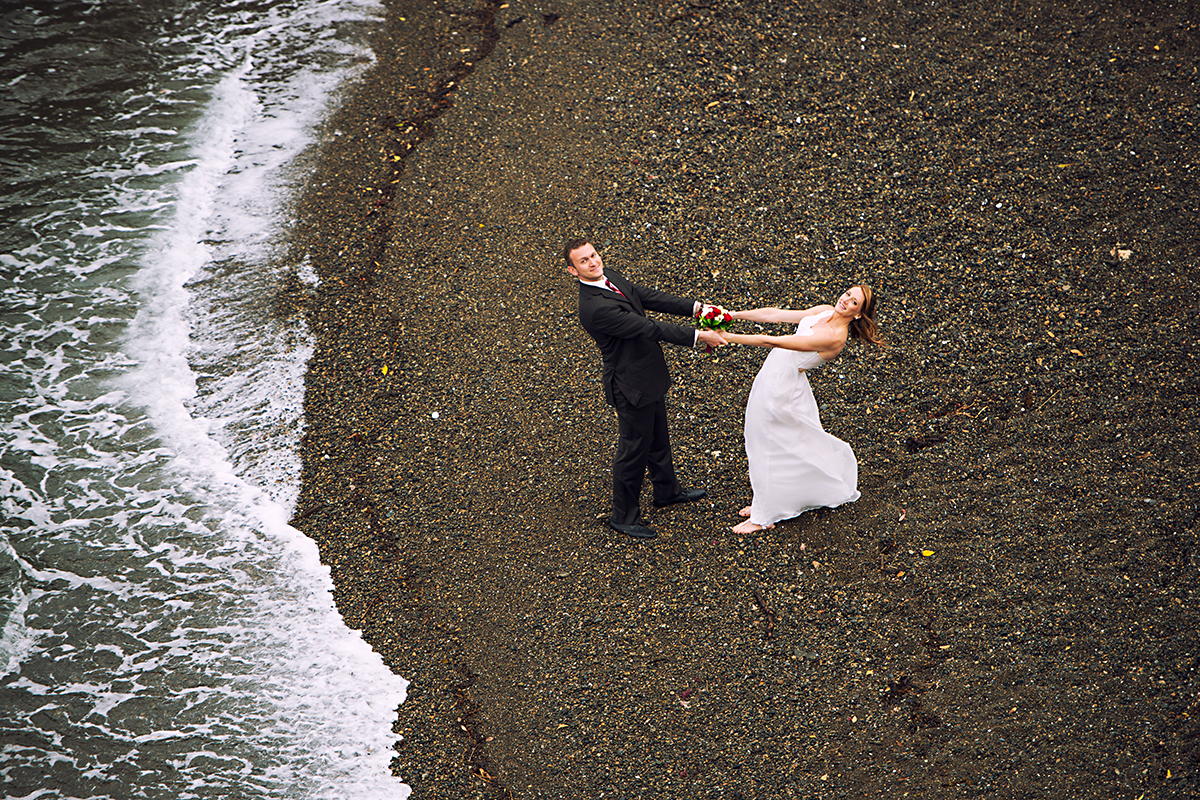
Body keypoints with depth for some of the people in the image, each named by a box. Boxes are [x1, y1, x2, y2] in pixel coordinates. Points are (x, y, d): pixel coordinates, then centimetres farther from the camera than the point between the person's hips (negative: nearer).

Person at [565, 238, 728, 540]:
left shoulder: (610, 277, -2)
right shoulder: (595, 308, -32)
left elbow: (649, 297, 2)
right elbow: (649, 328, -30)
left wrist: (696, 308, -6)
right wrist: (698, 336, -26)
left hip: (650, 373, 10)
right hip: (631, 385, -10)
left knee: (658, 437, 27)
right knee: (634, 449, 5)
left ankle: (667, 490, 48)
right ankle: (623, 516, 22)